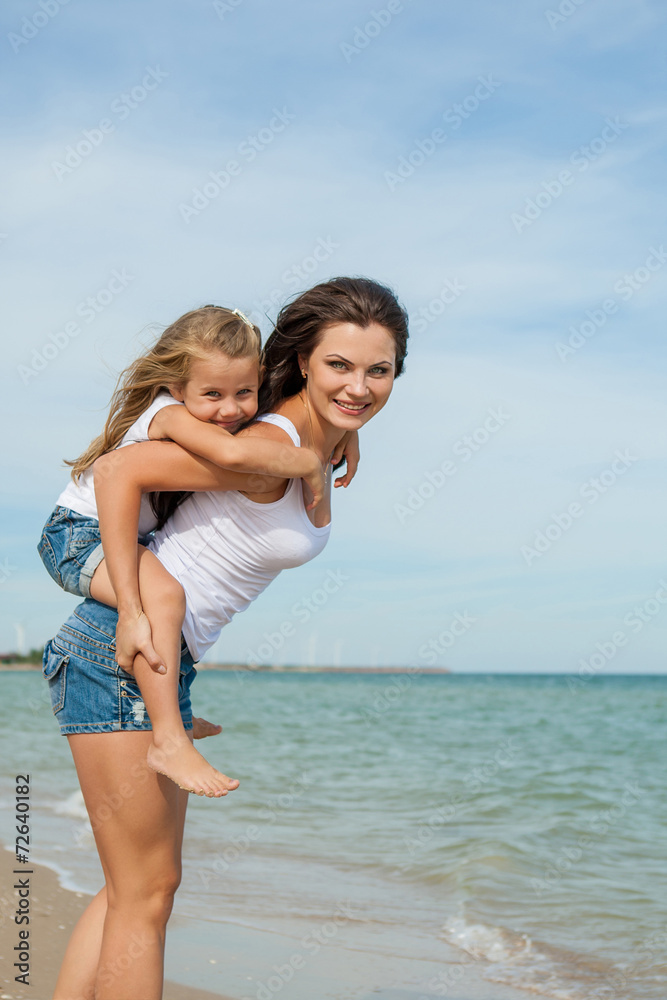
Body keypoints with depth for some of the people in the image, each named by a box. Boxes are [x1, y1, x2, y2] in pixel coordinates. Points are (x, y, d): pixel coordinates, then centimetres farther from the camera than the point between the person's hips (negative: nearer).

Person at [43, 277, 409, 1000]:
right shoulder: (268, 447, -20)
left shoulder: (323, 442, 8)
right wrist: (130, 612, -23)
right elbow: (116, 470, -21)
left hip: (164, 664, 10)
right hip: (117, 650, -9)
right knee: (147, 890, -3)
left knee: (133, 887, 16)